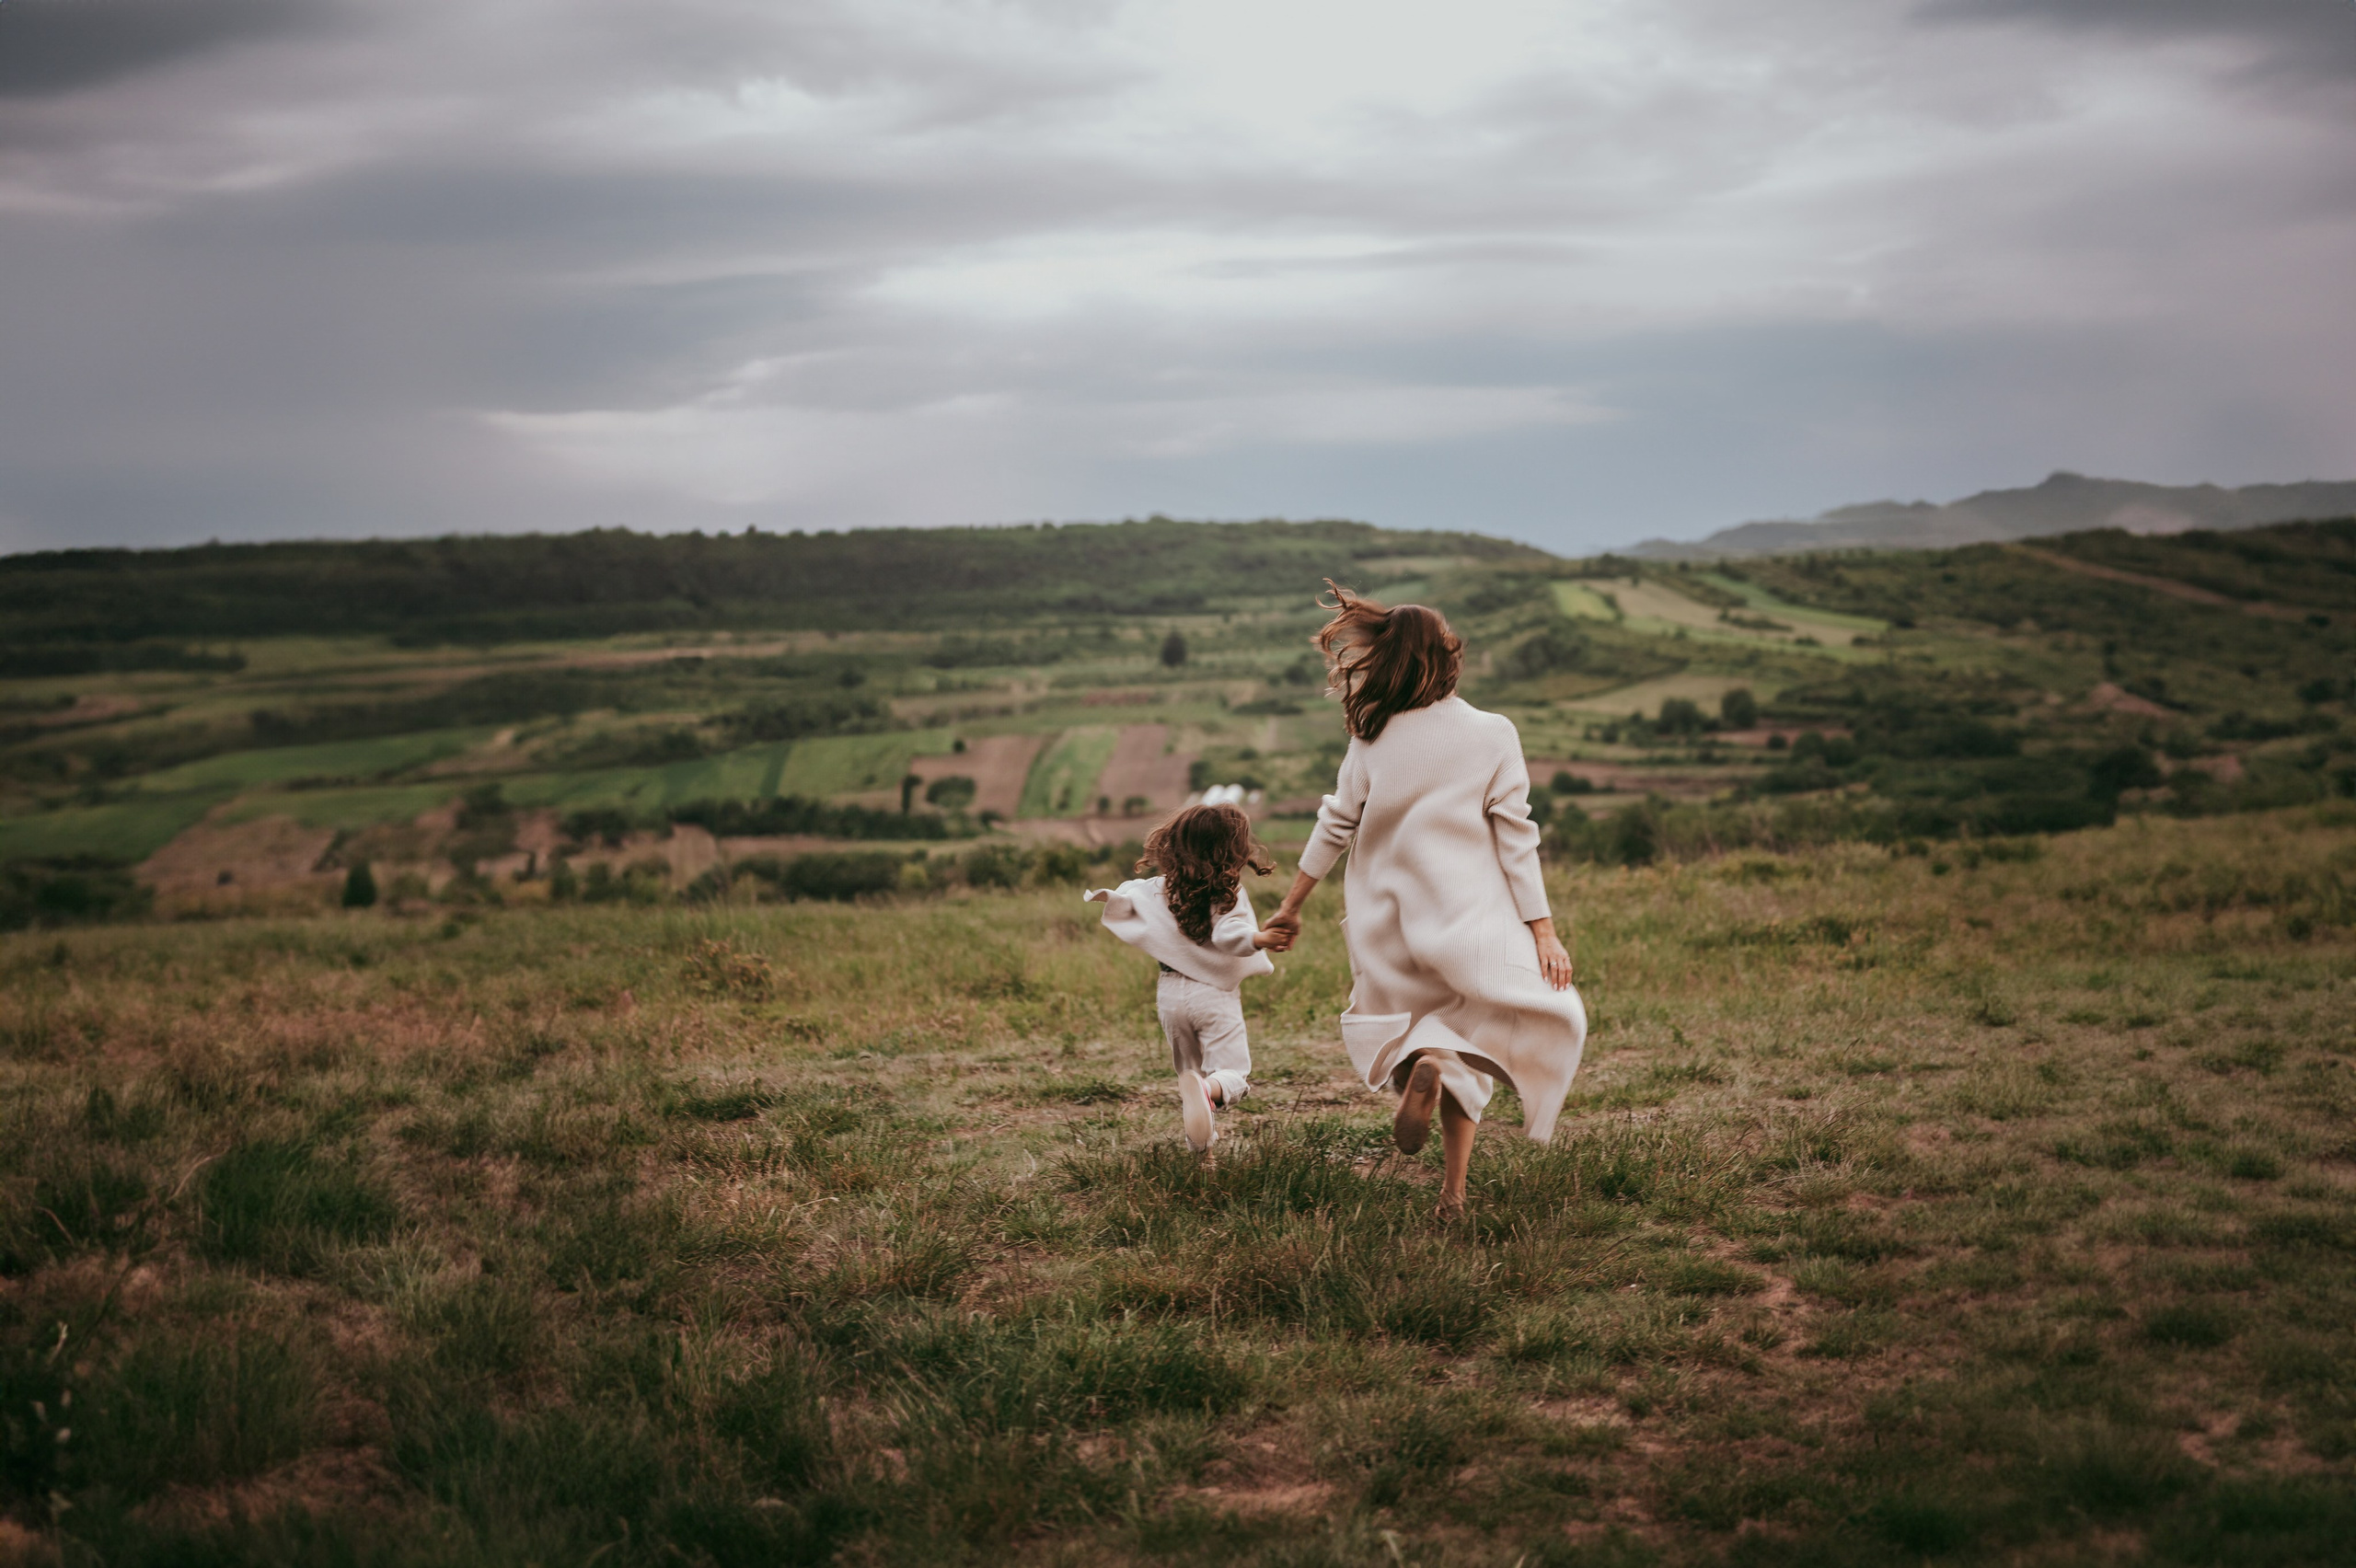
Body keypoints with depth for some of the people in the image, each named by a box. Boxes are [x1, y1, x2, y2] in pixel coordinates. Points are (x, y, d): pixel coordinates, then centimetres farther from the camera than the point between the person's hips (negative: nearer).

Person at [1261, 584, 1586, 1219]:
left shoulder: (1372, 736, -4)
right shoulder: (1492, 734, -7)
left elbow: (1336, 825, 3)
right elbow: (1515, 839, -8)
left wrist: (1292, 905, 13)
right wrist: (1543, 930, -3)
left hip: (1388, 919, 2)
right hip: (1469, 917, -2)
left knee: (1382, 1017, 24)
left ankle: (1413, 1061, -13)